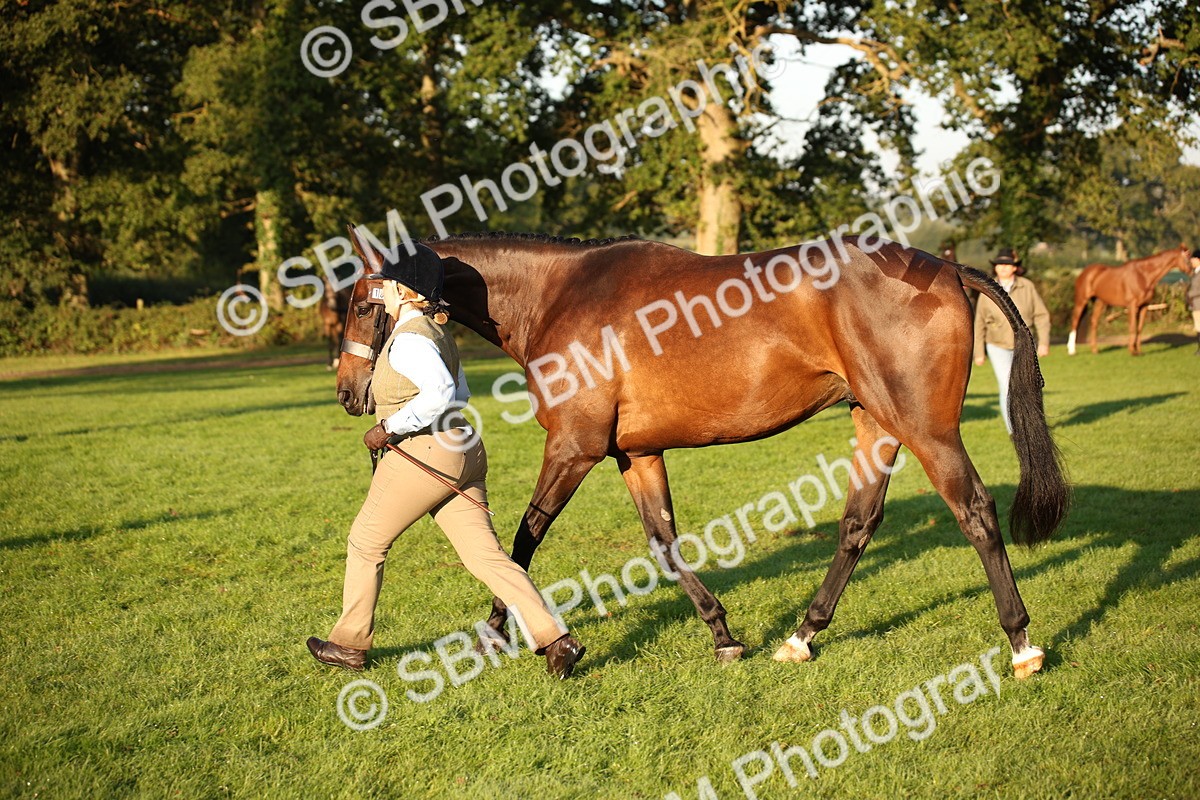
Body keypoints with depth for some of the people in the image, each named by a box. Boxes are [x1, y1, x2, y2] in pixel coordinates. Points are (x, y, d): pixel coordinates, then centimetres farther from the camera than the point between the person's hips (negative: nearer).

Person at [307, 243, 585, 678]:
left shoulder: (408, 338, -15)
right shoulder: (438, 331, 16)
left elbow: (441, 392, -30)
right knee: (485, 554, 4)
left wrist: (390, 427, -22)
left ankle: (350, 643, 23)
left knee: (366, 542, 10)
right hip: (462, 451, 9)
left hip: (422, 456, -9)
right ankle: (554, 638, -5)